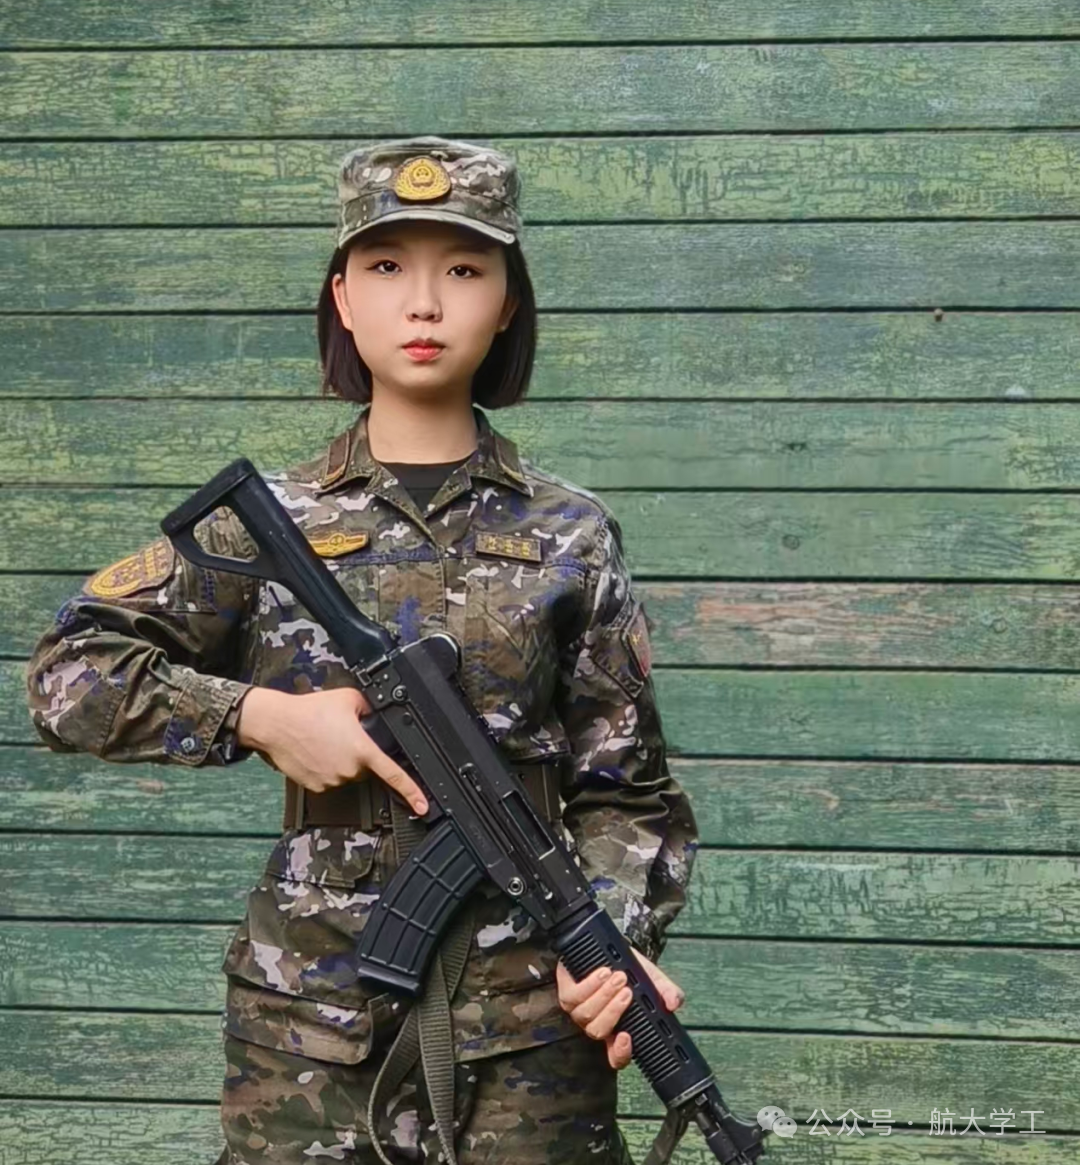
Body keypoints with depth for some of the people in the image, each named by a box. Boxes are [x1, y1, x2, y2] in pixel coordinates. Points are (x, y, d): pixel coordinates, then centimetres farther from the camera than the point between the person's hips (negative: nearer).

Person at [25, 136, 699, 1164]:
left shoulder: (568, 538, 2)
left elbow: (621, 790, 3)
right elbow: (69, 674, 1)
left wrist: (619, 942, -14)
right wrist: (260, 716, -10)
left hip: (526, 1011, 0)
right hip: (309, 1005, 0)